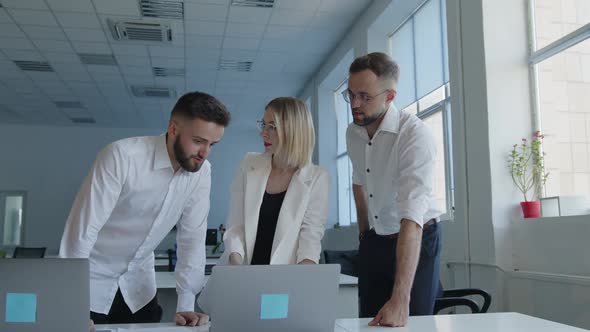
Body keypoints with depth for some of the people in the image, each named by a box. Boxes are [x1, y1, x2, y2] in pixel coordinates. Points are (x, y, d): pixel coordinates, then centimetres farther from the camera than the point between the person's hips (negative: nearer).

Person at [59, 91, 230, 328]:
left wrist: (186, 305, -11)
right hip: (91, 278, -4)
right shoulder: (122, 156, -27)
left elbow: (192, 238, -7)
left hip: (138, 282, 5)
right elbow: (83, 228, -27)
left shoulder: (201, 171, -11)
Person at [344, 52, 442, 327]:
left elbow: (412, 218, -36)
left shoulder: (415, 135, -26)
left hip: (417, 241, -6)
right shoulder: (353, 133, -4)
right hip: (374, 241, 6)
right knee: (370, 321, 12)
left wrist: (400, 299, -42)